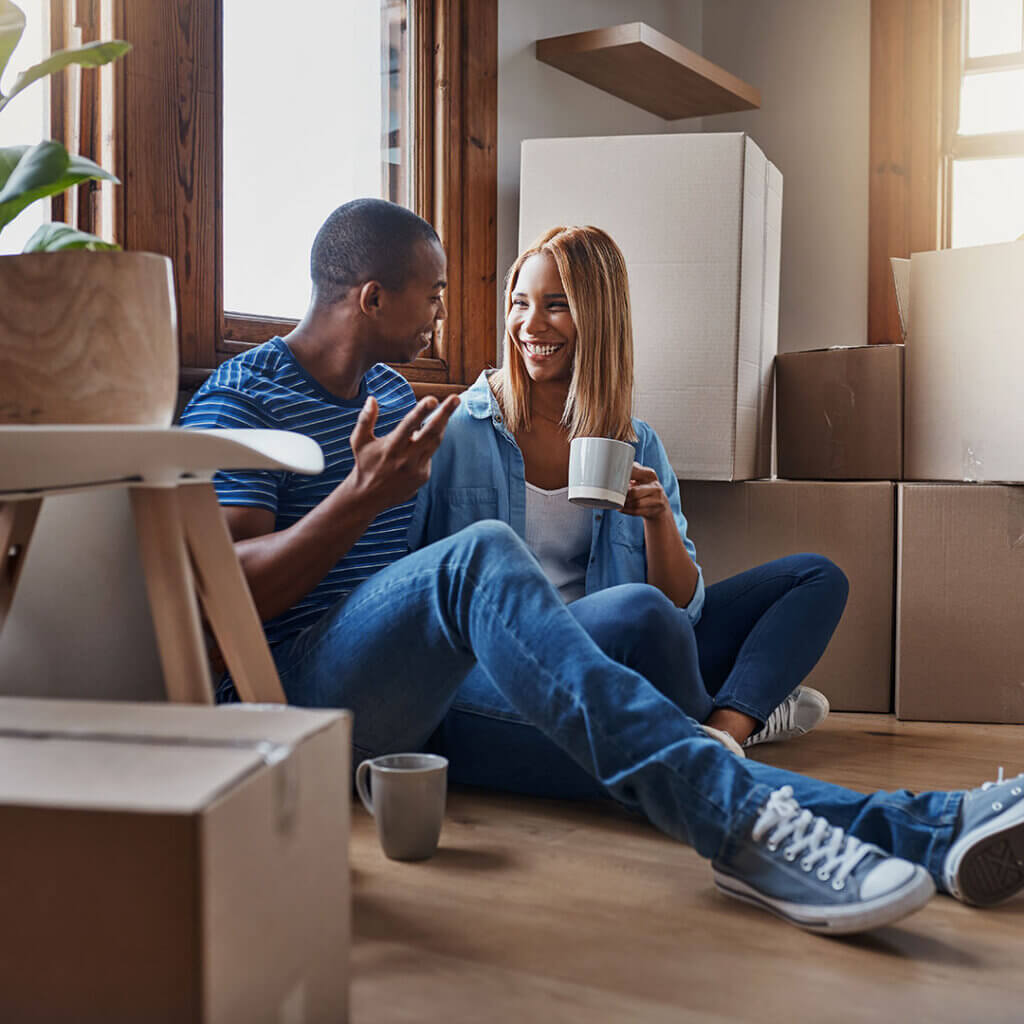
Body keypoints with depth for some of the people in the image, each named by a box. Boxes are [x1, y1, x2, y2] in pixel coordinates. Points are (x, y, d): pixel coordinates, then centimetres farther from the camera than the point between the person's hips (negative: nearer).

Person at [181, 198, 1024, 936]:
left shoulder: (398, 398, 22)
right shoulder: (236, 403, -1)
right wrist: (362, 495, -23)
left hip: (429, 698, 7)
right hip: (297, 688, -6)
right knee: (480, 557, -35)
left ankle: (923, 828, -30)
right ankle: (738, 823, -38)